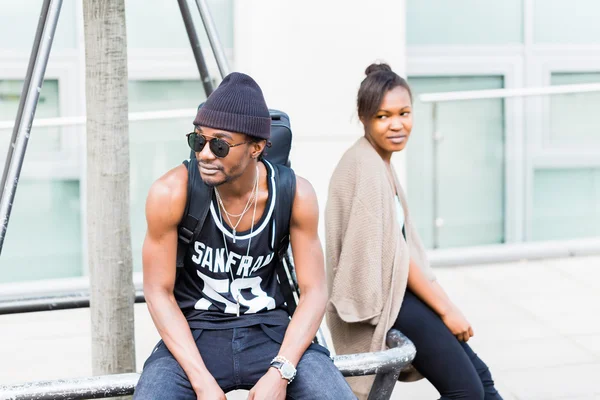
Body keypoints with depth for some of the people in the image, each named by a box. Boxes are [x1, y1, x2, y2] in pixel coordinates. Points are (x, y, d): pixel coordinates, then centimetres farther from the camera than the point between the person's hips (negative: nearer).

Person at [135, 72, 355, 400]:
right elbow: (158, 291, -9)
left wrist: (280, 372, -20)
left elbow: (314, 290, -6)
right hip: (194, 333, -1)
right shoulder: (172, 192, -17)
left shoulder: (294, 194, -12)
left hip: (271, 330, 2)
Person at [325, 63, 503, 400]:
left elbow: (402, 245, 11)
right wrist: (446, 308, -12)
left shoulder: (380, 162, 11)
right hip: (378, 299, -10)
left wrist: (444, 303, 7)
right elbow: (389, 251, -18)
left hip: (396, 289, 10)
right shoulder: (365, 167, -18)